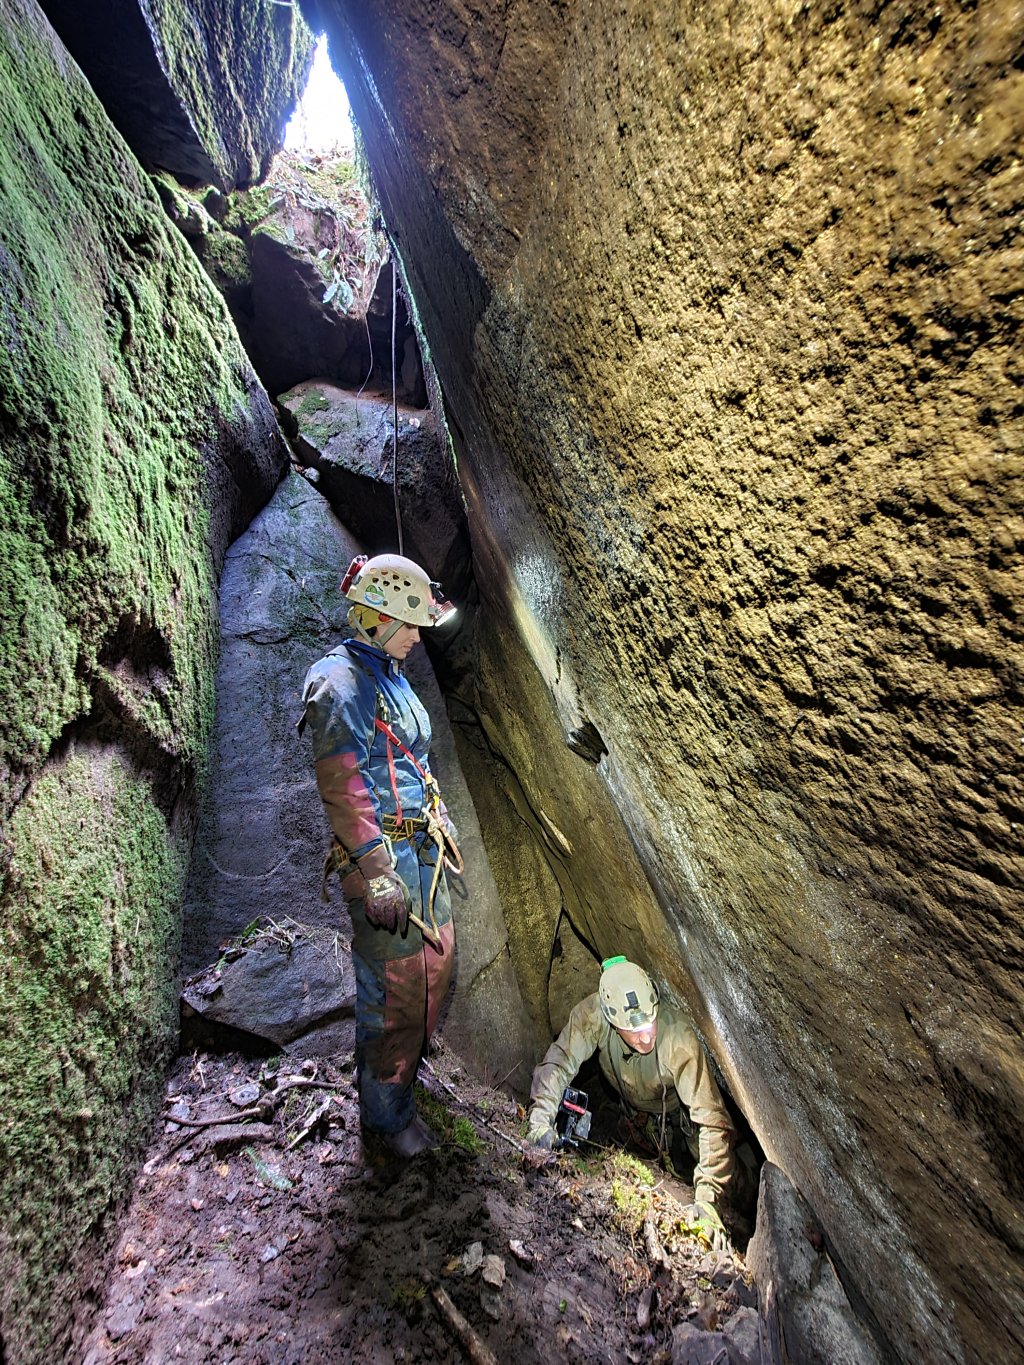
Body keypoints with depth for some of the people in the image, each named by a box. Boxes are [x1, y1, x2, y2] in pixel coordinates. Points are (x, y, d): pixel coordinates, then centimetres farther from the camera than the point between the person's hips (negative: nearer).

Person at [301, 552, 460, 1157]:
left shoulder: (392, 675, 14)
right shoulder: (341, 681, -16)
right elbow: (343, 785, -22)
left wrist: (441, 819, 25)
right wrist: (377, 875, -24)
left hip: (422, 846, 10)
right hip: (381, 852, -10)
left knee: (438, 959, 20)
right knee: (396, 985, 1)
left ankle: (405, 1063, 43)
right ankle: (387, 1113, 22)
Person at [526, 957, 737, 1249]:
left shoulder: (679, 1040, -44)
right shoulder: (593, 1012, -38)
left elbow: (712, 1120, -42)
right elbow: (558, 1061, -32)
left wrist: (707, 1199, -49)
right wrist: (540, 1118, -47)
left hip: (676, 1106, -2)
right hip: (628, 1104, 2)